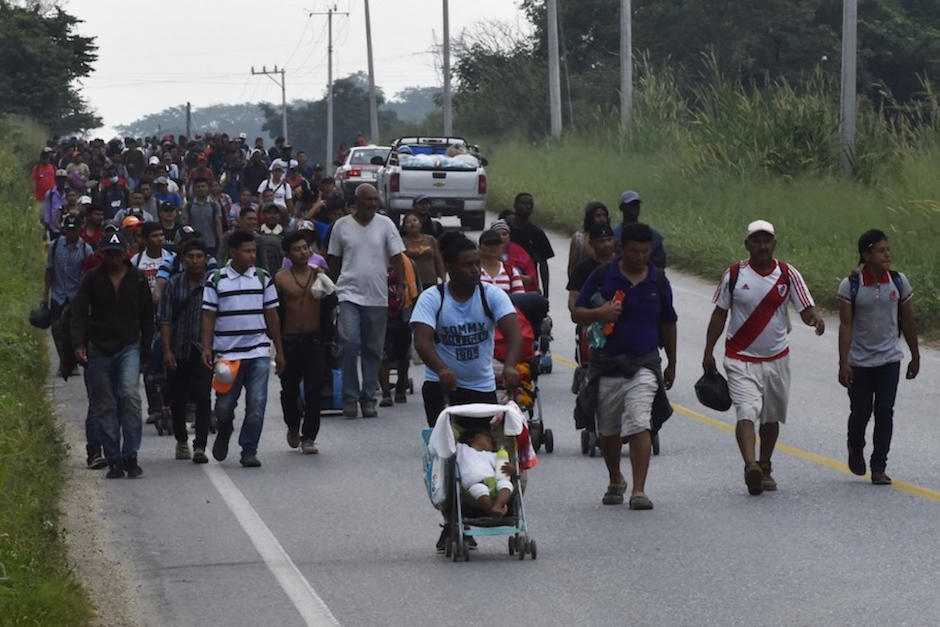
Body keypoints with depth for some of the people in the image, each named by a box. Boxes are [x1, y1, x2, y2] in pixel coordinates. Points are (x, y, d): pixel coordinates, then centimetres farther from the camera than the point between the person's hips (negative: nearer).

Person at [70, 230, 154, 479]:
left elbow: (147, 318, 11)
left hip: (129, 347, -1)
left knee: (130, 395, -20)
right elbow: (79, 312, -1)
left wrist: (145, 355, 9)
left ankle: (130, 456, -15)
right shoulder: (92, 279, 3)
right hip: (99, 349, 1)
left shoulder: (137, 279, 4)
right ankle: (114, 461, 9)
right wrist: (78, 344, -17)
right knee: (104, 407, 2)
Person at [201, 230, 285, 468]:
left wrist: (279, 351, 12)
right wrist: (206, 348, -7)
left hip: (258, 352, 1)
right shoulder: (216, 281, 2)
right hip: (227, 354, -1)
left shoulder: (263, 279, 8)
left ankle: (249, 450, 1)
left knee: (256, 404, -7)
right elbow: (209, 316, 3)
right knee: (224, 404, 4)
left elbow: (272, 315, 11)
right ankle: (224, 433, 35)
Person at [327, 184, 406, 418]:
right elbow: (334, 260, 10)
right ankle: (349, 397, -7)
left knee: (373, 350, 6)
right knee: (350, 343, -15)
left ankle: (368, 399, 13)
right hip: (349, 294, -1)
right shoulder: (342, 225, 2)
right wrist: (333, 289, 12)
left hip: (377, 297, 1)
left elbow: (396, 257, 4)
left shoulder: (385, 224, 3)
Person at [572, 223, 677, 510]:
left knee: (639, 424, -16)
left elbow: (667, 325, 15)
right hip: (606, 365, 1)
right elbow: (576, 314, 1)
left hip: (643, 365, -1)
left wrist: (671, 365, 19)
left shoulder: (658, 281, 4)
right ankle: (615, 481, 36)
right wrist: (599, 313, -20)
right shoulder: (602, 276, -2)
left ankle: (639, 491, -19)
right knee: (608, 430, 12)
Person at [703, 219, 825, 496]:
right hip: (740, 359, -3)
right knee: (746, 412, -20)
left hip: (776, 358, 3)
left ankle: (764, 468, 29)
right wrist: (708, 353, 4)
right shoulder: (734, 275, -3)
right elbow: (719, 315, 5)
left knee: (771, 418, 13)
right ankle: (751, 466, -34)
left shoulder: (787, 274, -1)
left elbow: (806, 309, -2)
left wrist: (815, 318, -27)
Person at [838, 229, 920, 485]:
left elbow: (907, 321, 7)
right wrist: (843, 363, -15)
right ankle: (855, 450, 35)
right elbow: (846, 325, -10)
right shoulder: (851, 285, -9)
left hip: (889, 359, 1)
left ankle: (879, 467, 3)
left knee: (884, 414, -4)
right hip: (859, 362, -1)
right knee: (860, 412, 5)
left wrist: (915, 356, 12)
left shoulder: (899, 281, -2)